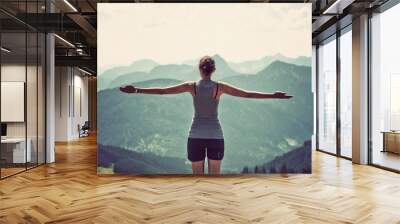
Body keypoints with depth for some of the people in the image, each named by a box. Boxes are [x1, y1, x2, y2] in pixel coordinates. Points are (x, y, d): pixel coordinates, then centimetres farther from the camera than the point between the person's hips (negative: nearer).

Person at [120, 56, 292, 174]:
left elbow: (162, 91, -5)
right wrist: (274, 96, 1)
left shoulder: (192, 86, -4)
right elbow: (248, 94, -6)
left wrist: (136, 90, 0)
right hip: (215, 136, 0)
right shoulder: (220, 87, -5)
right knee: (215, 178, 11)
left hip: (196, 136, 0)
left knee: (197, 178, 11)